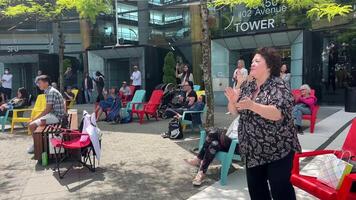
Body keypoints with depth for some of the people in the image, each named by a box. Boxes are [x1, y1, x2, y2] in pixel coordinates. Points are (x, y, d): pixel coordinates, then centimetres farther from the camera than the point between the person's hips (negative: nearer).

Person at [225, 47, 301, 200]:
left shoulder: (278, 86, -13)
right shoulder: (247, 86, 6)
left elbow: (278, 114, -27)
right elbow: (235, 111, 7)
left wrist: (252, 105, -39)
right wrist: (232, 101, -15)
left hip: (277, 149, -6)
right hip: (253, 150, 6)